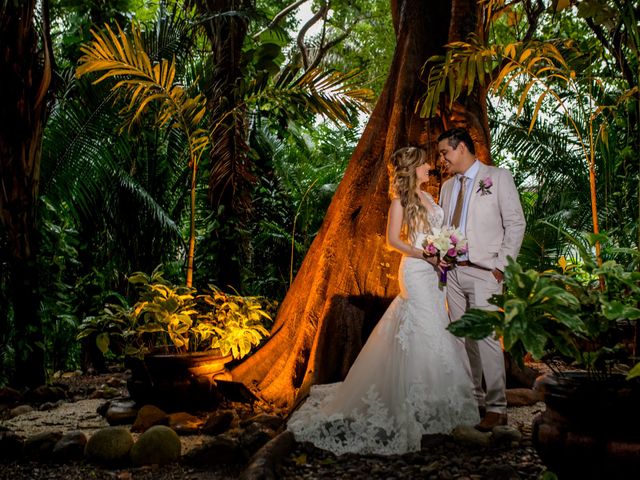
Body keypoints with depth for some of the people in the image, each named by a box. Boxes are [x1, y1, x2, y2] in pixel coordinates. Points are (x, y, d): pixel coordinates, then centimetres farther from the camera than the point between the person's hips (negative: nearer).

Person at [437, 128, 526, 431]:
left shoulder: (498, 177, 0)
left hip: (483, 272, -6)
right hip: (453, 271, 6)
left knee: (486, 338, -10)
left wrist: (501, 266, -9)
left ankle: (496, 408, -2)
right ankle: (472, 400, 19)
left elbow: (516, 223, -3)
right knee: (462, 339, 9)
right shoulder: (447, 187, 18)